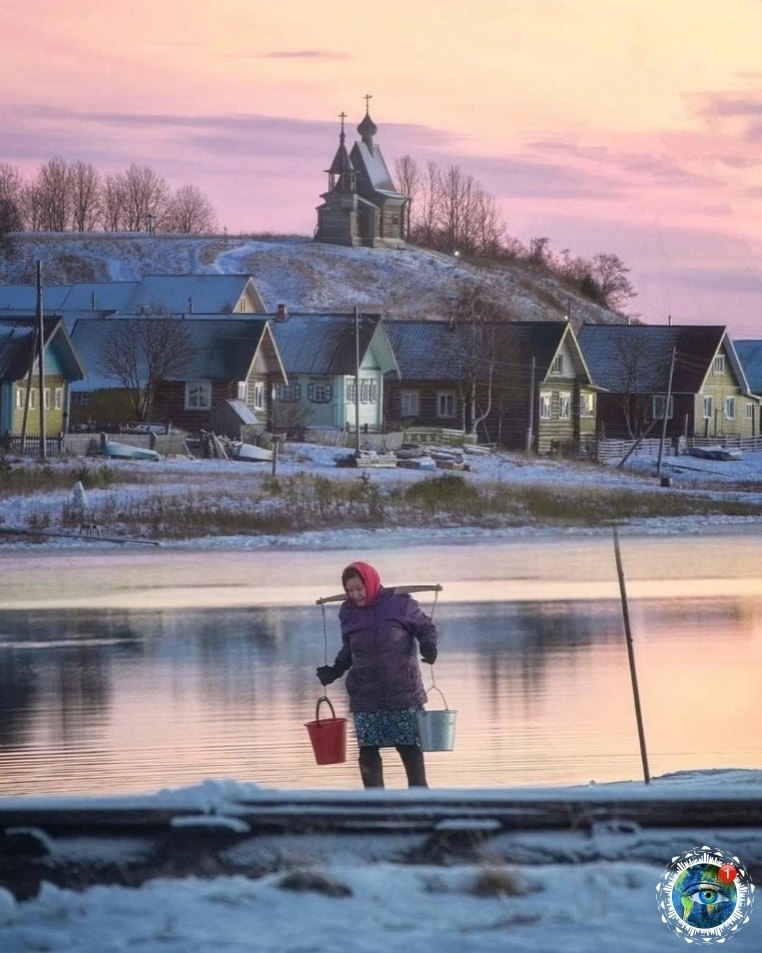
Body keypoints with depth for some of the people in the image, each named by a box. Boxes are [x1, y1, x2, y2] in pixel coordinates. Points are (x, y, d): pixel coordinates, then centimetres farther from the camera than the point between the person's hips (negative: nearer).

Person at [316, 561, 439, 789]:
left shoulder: (400, 603, -6)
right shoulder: (348, 612, 6)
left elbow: (427, 628, 4)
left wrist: (428, 645, -15)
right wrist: (335, 671, 5)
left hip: (403, 692, -3)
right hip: (365, 698, 3)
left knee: (410, 748, 2)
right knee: (368, 752, 0)